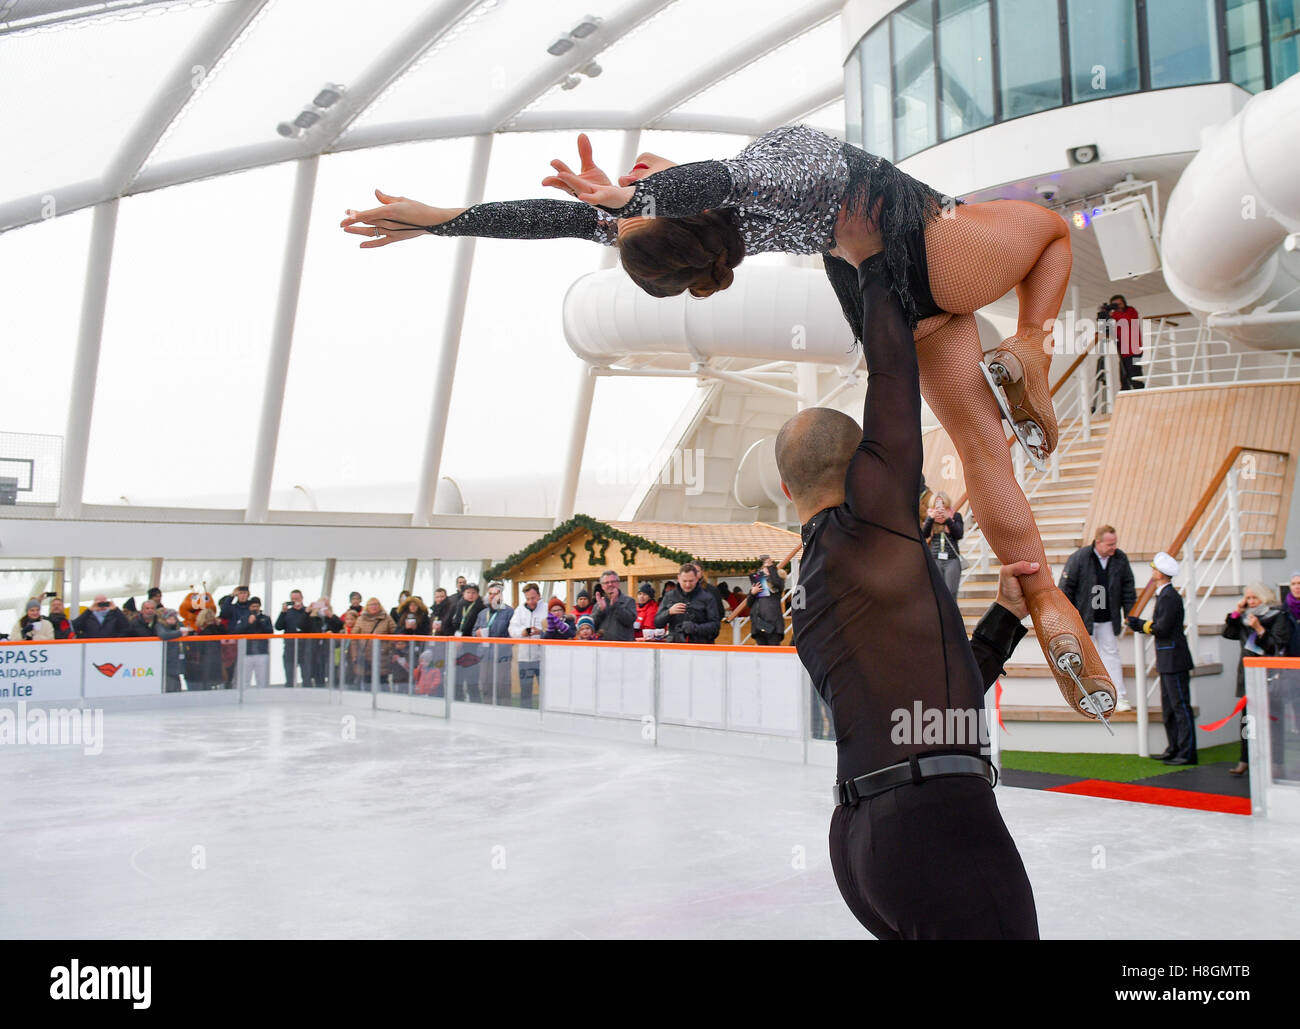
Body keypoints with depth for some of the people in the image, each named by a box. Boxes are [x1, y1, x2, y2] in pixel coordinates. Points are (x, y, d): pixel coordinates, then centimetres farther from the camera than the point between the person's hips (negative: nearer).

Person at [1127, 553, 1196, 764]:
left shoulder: (1170, 596, -17)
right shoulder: (1164, 594, 14)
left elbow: (1163, 628, -21)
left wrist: (1144, 625, -5)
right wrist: (1139, 623, 8)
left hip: (1175, 660, -11)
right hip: (1168, 661, 11)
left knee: (1181, 707, -5)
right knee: (1168, 708, 16)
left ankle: (1187, 753, -1)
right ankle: (1174, 749, 23)